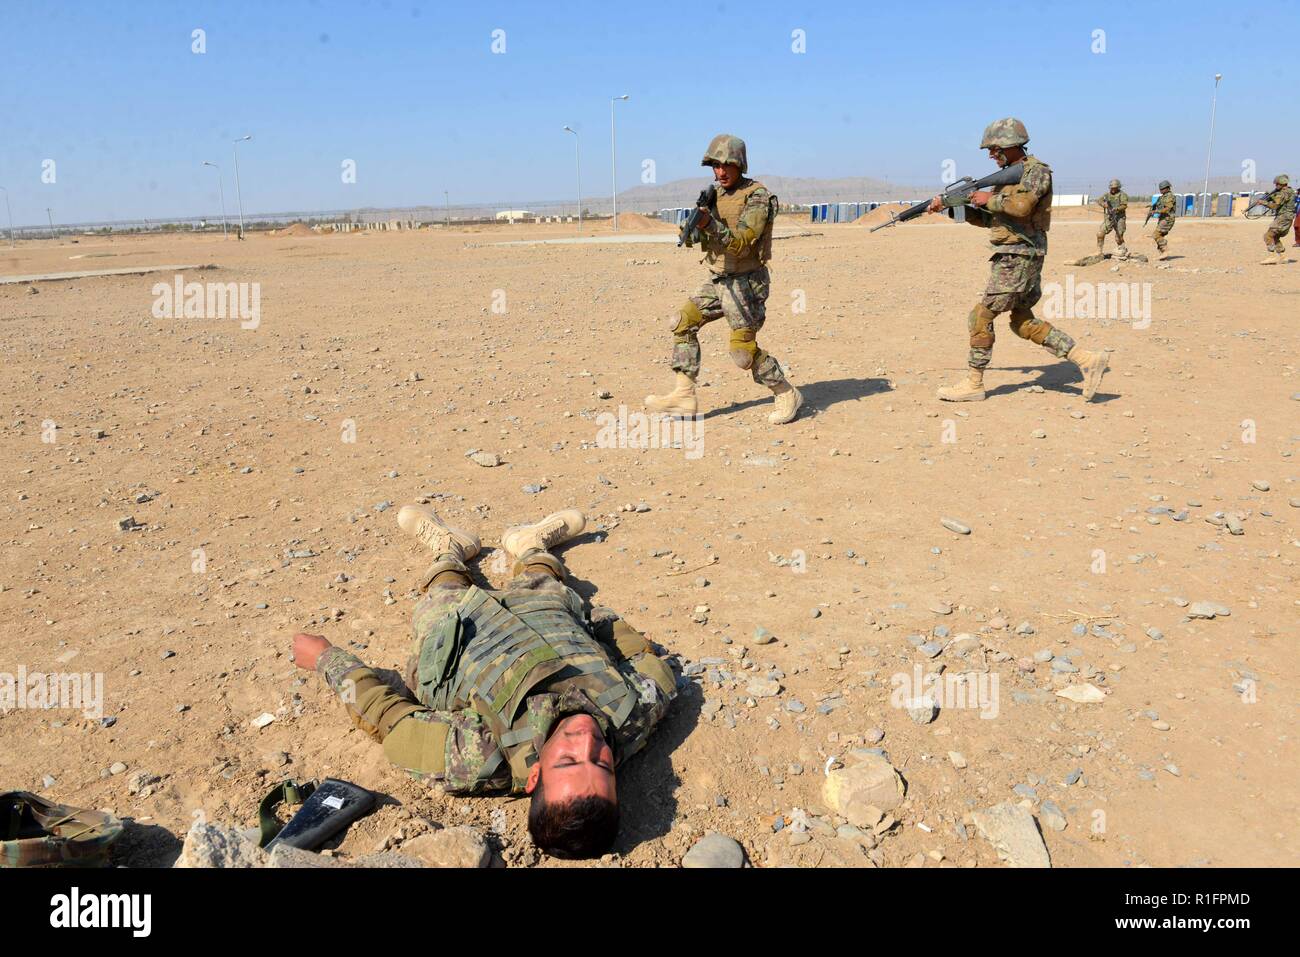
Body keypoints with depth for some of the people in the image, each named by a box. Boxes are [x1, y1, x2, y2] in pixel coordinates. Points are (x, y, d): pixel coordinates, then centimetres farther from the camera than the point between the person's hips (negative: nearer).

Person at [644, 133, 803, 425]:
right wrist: (692, 229, -16)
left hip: (745, 282, -8)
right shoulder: (716, 194, 9)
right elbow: (694, 238, 7)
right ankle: (684, 396, 1)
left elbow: (740, 244, -24)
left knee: (743, 349, -11)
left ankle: (787, 395, 7)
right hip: (717, 280, 8)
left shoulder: (757, 198, -14)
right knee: (684, 323, -1)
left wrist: (710, 224, -37)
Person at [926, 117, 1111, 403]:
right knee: (1024, 323, 10)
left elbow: (1020, 206, -26)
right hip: (1013, 258, 10)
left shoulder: (1036, 170, -8)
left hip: (1020, 257, -10)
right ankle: (1086, 360, 9)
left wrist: (987, 199, -12)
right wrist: (951, 204, 10)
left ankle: (974, 385, 1)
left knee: (981, 316, -7)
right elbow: (987, 219, 18)